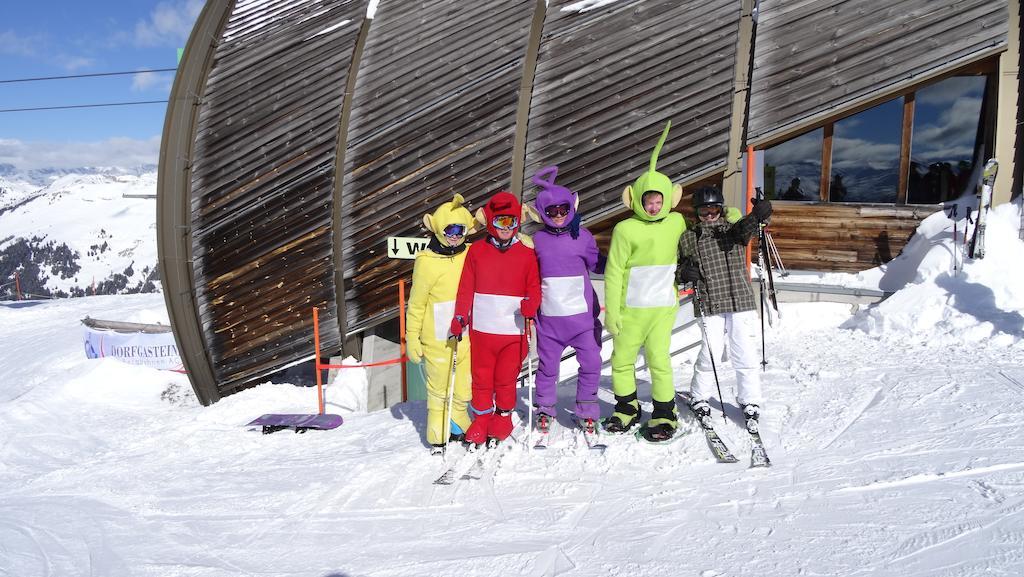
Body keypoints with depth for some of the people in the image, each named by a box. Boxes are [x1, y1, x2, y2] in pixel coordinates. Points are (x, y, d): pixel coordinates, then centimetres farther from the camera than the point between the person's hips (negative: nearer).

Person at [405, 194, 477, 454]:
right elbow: (416, 304, -4)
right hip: (437, 338, -4)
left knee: (464, 387, 11)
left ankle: (457, 426, 33)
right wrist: (412, 339, -2)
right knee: (439, 388, 8)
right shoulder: (427, 261, -10)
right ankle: (438, 437, 22)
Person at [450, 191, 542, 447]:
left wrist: (530, 304, -19)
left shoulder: (526, 253, 4)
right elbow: (466, 288, 4)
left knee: (506, 378, 5)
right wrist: (459, 318, -4)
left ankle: (503, 419, 24)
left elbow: (534, 286, 2)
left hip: (514, 329, -1)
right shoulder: (476, 251, 4)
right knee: (482, 377, 9)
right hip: (482, 328, 1)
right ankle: (481, 420, 23)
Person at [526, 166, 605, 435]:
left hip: (582, 313, 0)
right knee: (547, 365, 8)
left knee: (591, 363, 0)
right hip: (549, 315, 0)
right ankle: (545, 409, 26)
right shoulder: (538, 240, 4)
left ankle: (587, 411, 17)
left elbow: (597, 264, 12)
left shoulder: (583, 236, 2)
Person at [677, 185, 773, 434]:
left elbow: (745, 228, -15)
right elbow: (678, 267, 18)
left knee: (745, 355, 0)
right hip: (709, 305, 0)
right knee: (709, 352, -3)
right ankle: (698, 398, 20)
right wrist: (684, 272, -6)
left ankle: (750, 402, 17)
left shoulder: (734, 229, 8)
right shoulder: (689, 239, 11)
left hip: (741, 302, 0)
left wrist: (758, 215, -37)